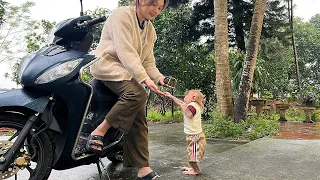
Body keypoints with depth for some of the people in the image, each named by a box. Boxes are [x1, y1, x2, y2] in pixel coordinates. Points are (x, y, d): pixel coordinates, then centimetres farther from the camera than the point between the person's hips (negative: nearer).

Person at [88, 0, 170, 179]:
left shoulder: (150, 30, 15)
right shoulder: (122, 15, -10)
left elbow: (148, 61, 11)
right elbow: (125, 51, -23)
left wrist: (159, 77, -10)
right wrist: (145, 78, -33)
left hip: (130, 73, 7)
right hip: (110, 65, -7)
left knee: (140, 121, -5)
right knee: (137, 94, -35)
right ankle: (99, 131, -22)